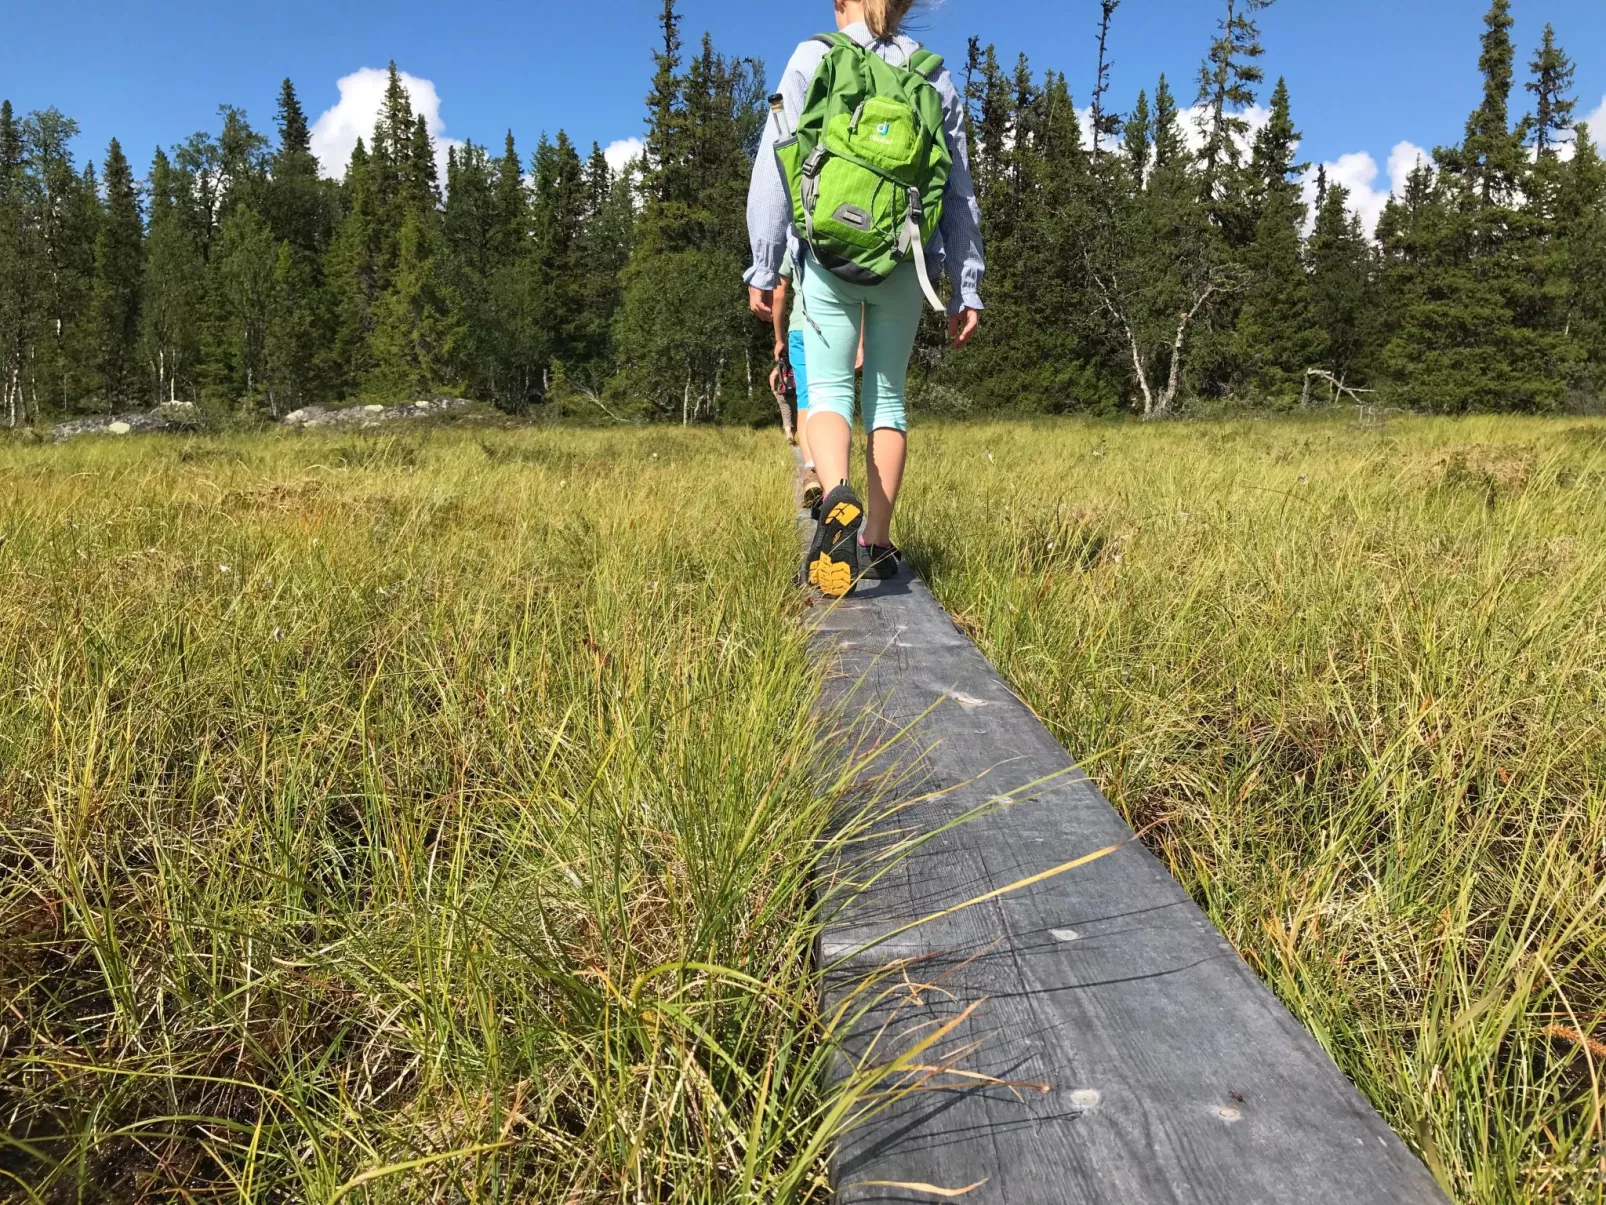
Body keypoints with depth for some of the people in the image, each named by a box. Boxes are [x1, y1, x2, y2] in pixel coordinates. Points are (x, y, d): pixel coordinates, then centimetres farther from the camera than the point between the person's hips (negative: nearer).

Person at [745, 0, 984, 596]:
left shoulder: (812, 59, 8)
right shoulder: (935, 77, 15)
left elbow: (776, 167, 0)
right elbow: (960, 192, 12)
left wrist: (763, 267, 2)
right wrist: (966, 289, 13)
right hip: (904, 262, 2)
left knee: (829, 389, 0)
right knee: (887, 394, 11)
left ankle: (838, 501, -30)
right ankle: (877, 542, 11)